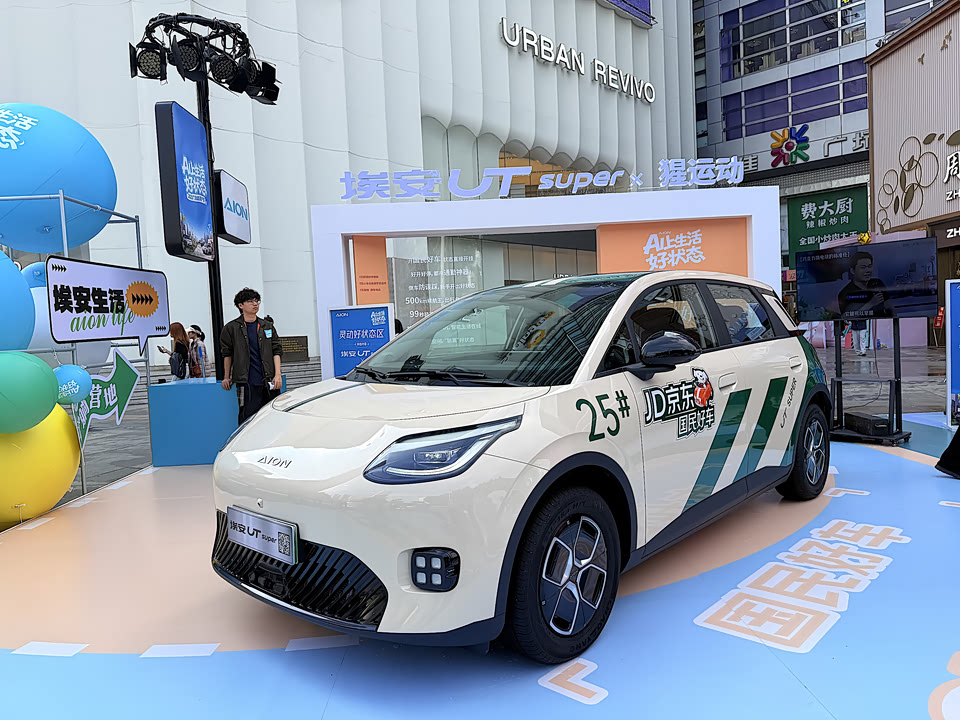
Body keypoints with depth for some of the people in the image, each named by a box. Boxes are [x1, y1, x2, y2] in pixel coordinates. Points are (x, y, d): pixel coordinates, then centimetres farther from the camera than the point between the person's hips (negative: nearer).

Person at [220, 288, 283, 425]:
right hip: (246, 382, -3)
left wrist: (277, 375, 0)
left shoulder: (267, 326, 11)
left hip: (267, 381, 3)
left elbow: (276, 351, 9)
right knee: (247, 418, -7)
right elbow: (227, 353, 11)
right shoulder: (231, 328, 4)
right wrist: (227, 377, 13)